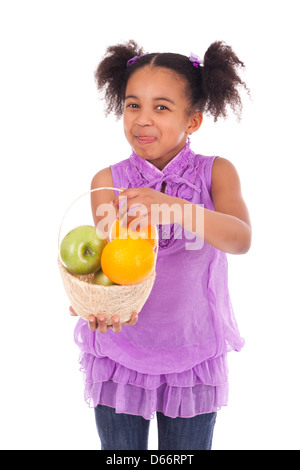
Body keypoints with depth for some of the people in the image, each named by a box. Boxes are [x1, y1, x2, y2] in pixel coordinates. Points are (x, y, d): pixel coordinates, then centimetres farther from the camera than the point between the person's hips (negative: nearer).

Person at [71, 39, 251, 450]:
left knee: (188, 448, 17)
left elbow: (241, 239, -27)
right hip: (121, 349, 0)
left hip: (193, 353, 0)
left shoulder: (216, 172, -10)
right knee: (120, 448, 17)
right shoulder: (108, 181, -10)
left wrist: (175, 207, -45)